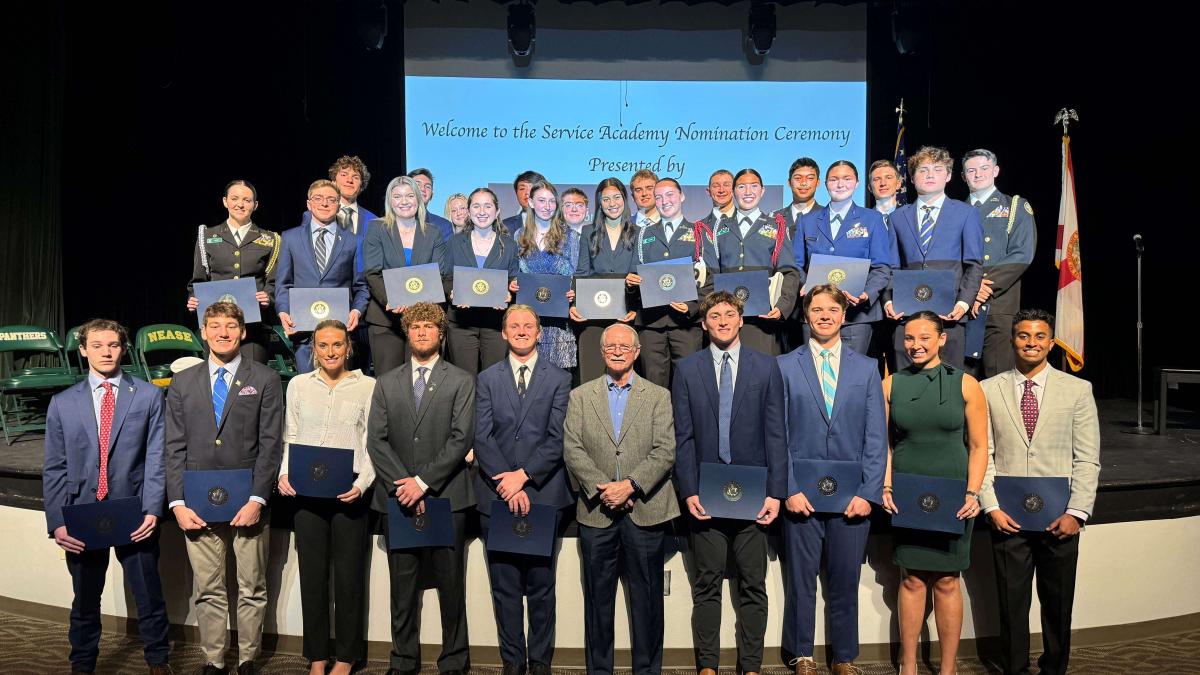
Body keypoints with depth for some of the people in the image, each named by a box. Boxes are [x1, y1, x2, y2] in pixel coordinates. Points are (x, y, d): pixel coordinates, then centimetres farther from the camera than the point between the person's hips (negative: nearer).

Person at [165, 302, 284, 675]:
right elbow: (175, 448, 6)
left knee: (252, 590, 7)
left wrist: (256, 500, -11)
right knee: (208, 591, 8)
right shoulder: (182, 383, 9)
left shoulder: (265, 380, 1)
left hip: (247, 503, -2)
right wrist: (178, 503, -3)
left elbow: (270, 444, -4)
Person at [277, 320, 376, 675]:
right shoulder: (298, 384, 9)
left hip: (350, 492, -2)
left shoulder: (368, 386, 1)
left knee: (349, 573, 4)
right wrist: (285, 474, -5)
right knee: (312, 572, 8)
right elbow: (290, 437, 11)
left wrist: (362, 483, -14)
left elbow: (372, 443, -1)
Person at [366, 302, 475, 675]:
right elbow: (376, 440, 4)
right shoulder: (386, 383, 12)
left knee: (451, 584, 4)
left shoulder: (461, 381, 4)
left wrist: (424, 482, -12)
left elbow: (461, 438, -5)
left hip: (446, 497, -2)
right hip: (398, 499, 2)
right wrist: (402, 484, -8)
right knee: (402, 586, 8)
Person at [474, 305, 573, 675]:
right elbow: (482, 437, 0)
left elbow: (558, 438, -3)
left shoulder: (559, 379, 5)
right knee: (505, 587, 6)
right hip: (497, 495, 1)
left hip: (544, 495, -1)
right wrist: (504, 482, -12)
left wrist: (523, 475, -13)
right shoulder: (487, 379, 9)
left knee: (542, 586, 6)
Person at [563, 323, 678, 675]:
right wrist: (602, 488, -13)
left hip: (646, 510, -1)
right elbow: (573, 450, -1)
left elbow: (665, 452, -4)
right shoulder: (580, 396, 9)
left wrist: (630, 485, -15)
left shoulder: (658, 396, 6)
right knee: (597, 597, 8)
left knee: (647, 598, 6)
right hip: (596, 511, 1)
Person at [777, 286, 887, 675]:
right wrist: (788, 489, -7)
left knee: (845, 583, 9)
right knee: (801, 581, 7)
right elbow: (777, 435, 1)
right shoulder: (784, 366, 4)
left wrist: (869, 493, -5)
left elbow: (876, 437, 3)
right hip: (801, 495, -1)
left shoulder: (866, 369, 8)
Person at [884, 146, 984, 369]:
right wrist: (889, 301, -3)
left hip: (949, 314, -1)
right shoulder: (898, 217, 16)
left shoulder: (966, 213, 11)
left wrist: (963, 303, -9)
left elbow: (974, 265, 5)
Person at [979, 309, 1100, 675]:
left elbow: (1087, 459, 1)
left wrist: (1077, 512, -8)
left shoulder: (1078, 390, 3)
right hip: (1008, 517, 0)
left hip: (1059, 517, 0)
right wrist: (991, 507, -7)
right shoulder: (989, 390, 3)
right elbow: (982, 454, 1)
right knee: (1011, 601, 7)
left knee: (1058, 603, 10)